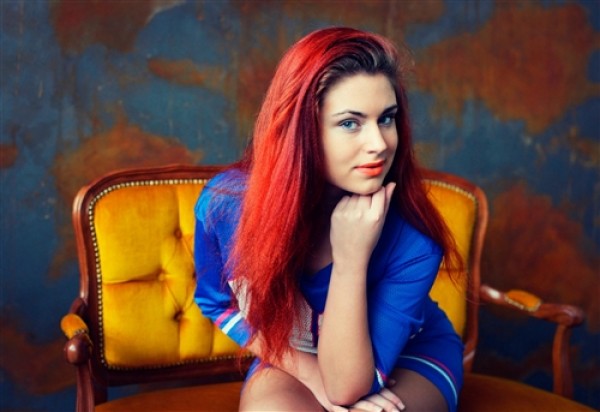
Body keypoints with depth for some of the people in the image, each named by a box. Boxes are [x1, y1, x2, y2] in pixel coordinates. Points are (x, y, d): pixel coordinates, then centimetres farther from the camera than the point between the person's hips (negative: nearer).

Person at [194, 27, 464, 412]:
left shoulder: (413, 238, -32)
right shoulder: (226, 202, -25)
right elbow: (219, 303, -4)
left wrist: (352, 259, -42)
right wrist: (309, 370, -19)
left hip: (409, 357, 0)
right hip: (292, 359, 1)